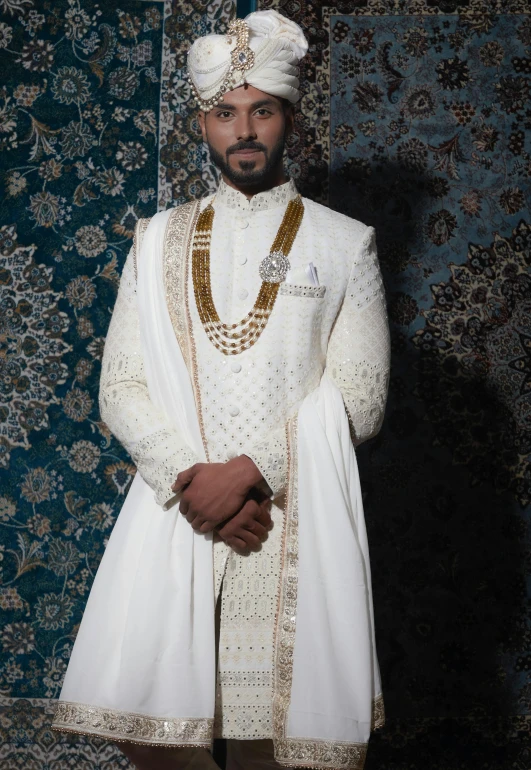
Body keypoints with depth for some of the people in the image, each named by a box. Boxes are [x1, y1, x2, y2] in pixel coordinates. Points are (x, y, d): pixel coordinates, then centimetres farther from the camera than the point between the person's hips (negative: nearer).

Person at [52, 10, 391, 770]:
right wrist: (191, 479, -10)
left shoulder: (344, 244, 7)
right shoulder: (159, 241, 13)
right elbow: (121, 389, 6)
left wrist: (248, 472, -13)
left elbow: (359, 397, -1)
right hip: (172, 508, 2)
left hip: (296, 517, -1)